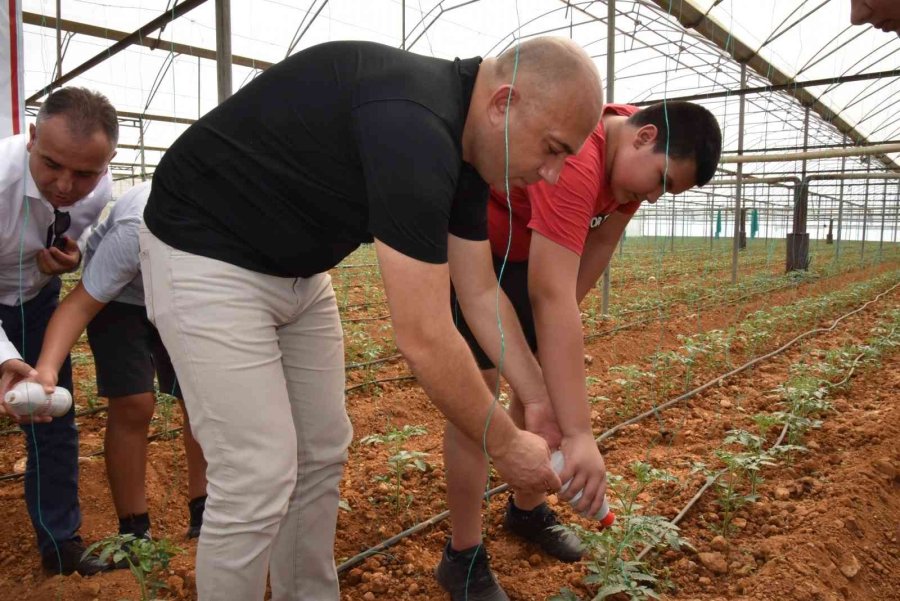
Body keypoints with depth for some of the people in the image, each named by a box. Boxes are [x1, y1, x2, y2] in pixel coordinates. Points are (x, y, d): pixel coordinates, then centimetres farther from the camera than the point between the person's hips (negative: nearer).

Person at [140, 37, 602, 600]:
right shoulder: (413, 125, -32)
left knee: (323, 455, 10)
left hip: (299, 269, 9)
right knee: (259, 480, -9)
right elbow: (424, 339, -30)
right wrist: (506, 445, -15)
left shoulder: (460, 141, -1)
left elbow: (481, 292, 5)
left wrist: (547, 408, 5)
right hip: (206, 258, -9)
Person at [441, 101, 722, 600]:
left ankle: (527, 510, 28)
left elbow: (600, 243, 2)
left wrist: (557, 331, 0)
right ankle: (463, 558, 2)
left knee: (537, 379, 9)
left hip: (523, 250, 8)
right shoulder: (575, 160, -36)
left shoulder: (632, 155, -8)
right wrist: (578, 435, -46)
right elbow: (551, 297, -44)